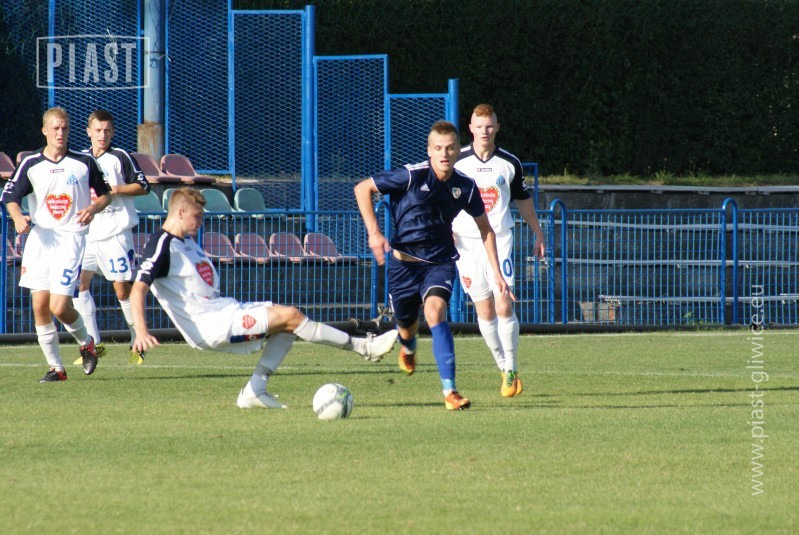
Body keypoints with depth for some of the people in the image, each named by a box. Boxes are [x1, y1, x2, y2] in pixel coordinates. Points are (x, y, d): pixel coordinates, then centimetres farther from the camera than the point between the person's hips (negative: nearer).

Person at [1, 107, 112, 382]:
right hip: (40, 236, 3)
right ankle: (56, 367, 10)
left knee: (59, 307, -13)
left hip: (71, 236, -3)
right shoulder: (30, 164, 3)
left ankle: (86, 343, 18)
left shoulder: (84, 162, 1)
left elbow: (105, 193, 12)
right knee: (40, 305, -3)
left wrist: (93, 208, -9)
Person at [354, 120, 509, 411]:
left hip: (440, 261, 0)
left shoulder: (465, 187, -6)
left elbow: (485, 229, 9)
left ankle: (450, 390, -30)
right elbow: (362, 189, -9)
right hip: (404, 262, 0)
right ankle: (408, 347, 56)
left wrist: (497, 272, 6)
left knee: (435, 312, -26)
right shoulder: (411, 176, -17)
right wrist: (373, 233, -17)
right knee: (406, 324, 15)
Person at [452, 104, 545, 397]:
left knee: (504, 306, -12)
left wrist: (538, 235, 21)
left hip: (500, 240, 0)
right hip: (466, 242, 0)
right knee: (484, 311, 1)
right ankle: (504, 368, 12)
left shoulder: (510, 163, 4)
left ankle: (511, 371, -3)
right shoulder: (457, 161, 1)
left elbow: (523, 200, 17)